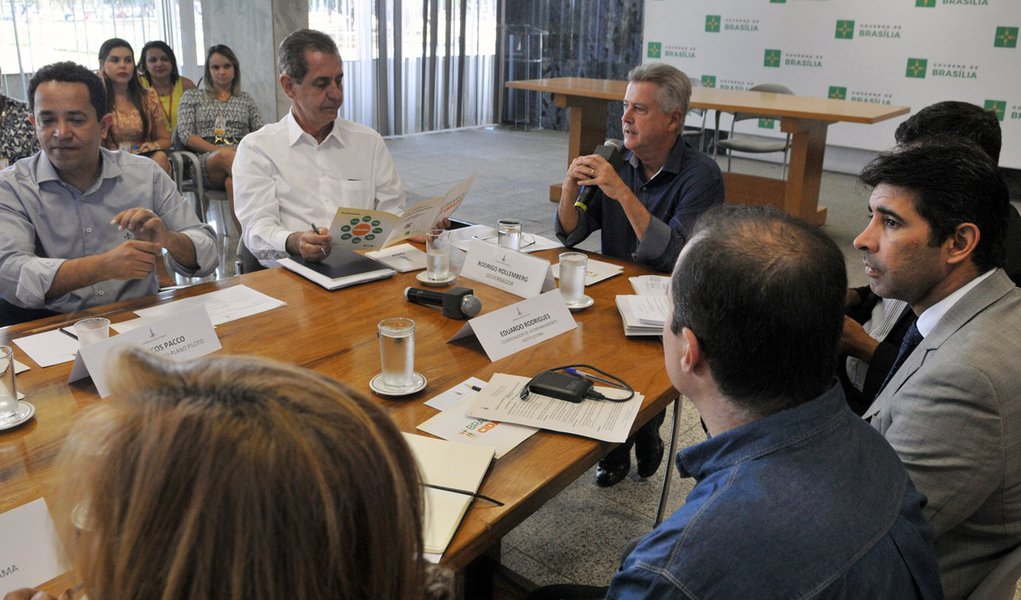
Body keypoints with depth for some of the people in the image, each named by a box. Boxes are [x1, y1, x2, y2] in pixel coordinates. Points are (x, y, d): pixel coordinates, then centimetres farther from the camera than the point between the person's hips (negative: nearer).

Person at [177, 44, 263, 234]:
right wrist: (218, 150, -8)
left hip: (243, 160, 1)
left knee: (232, 181, -38)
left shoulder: (246, 100, 28)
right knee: (226, 156, -40)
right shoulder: (192, 97, 22)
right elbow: (185, 135, 8)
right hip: (207, 160, -1)